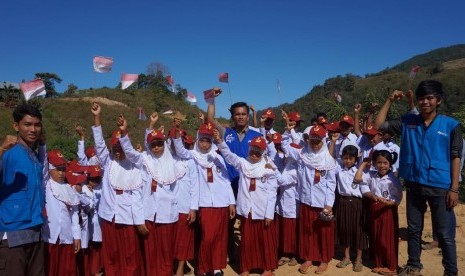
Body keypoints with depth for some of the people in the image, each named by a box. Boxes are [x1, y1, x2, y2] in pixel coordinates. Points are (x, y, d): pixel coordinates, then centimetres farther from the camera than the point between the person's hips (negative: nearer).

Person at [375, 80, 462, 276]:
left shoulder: (451, 125, -4)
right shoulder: (408, 122, 3)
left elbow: (455, 157, -3)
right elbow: (379, 125, 3)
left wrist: (454, 188, -7)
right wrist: (390, 101, -2)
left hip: (440, 187, -3)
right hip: (414, 185, 3)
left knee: (445, 234, 4)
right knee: (413, 229, 15)